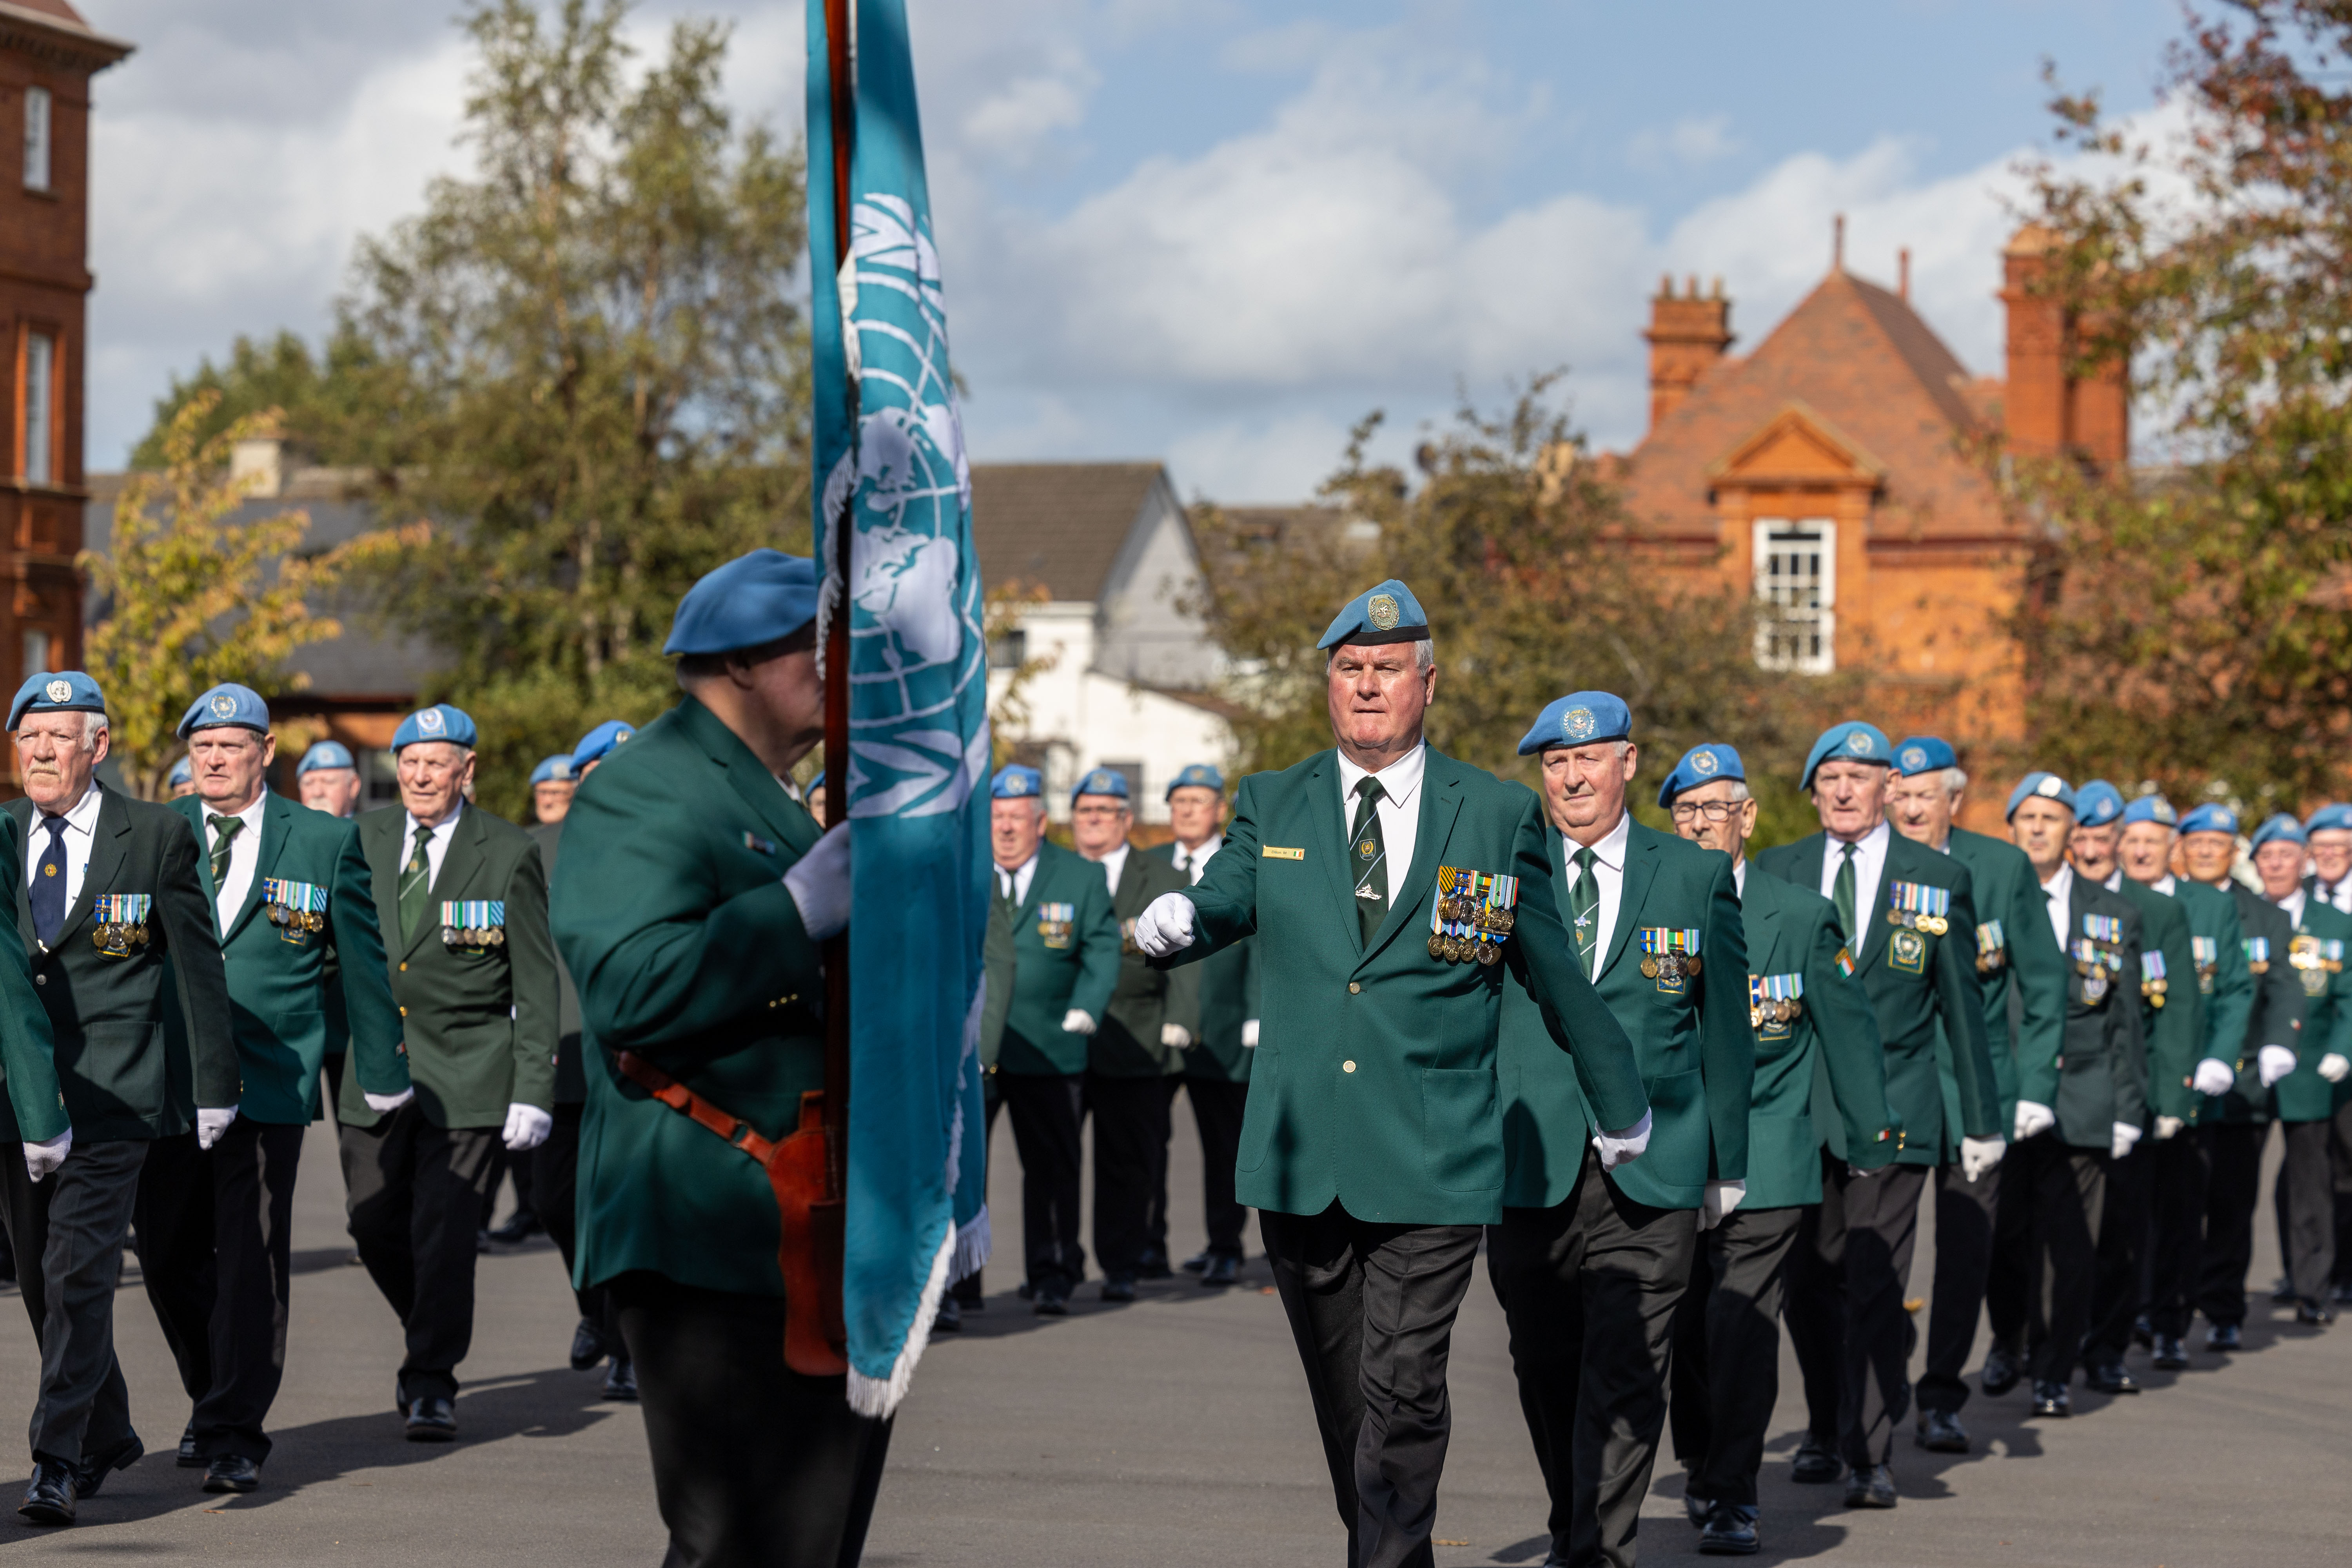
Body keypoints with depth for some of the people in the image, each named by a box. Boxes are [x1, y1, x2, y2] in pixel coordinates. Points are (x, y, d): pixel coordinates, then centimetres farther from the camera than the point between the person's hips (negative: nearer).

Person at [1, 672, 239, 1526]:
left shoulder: (157, 836, -1)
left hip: (110, 1092, -4)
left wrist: (213, 1086, 1)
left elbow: (198, 966, 2)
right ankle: (107, 1435, 26)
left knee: (79, 1270, -13)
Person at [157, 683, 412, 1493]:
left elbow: (363, 959, 9)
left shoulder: (326, 841, 4)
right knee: (167, 1253, 5)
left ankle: (234, 1433, 2)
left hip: (266, 1082, -2)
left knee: (251, 1258, -5)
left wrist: (383, 1071, 10)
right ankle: (217, 1395, 27)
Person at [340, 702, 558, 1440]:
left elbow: (538, 983, -3)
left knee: (445, 1229, -7)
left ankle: (433, 1385, 4)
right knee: (374, 1221, 5)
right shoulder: (364, 840, 6)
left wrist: (534, 1090, -8)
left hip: (466, 1073, -4)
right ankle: (431, 1338, 31)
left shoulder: (508, 855, -3)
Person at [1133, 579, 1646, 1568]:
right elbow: (1223, 902, -4)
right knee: (1340, 1396, 11)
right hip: (1302, 1158, 3)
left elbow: (1554, 970, 12)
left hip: (1431, 1168, -3)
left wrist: (1619, 1106, 19)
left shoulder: (1498, 817, 5)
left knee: (1402, 1394, -11)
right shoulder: (1272, 807, 11)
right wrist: (1174, 922, -28)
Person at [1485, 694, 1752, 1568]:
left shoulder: (1697, 878, 6)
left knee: (1625, 1378, -7)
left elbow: (1728, 1027, 10)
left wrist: (1728, 1163, 9)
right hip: (1530, 1168, 1)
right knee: (1544, 1371, 9)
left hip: (1653, 1175, -1)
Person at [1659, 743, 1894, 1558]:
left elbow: (1849, 1027, 6)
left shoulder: (1801, 916, 0)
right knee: (1685, 1326, 9)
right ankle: (1699, 1469, 29)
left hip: (1764, 1160, -2)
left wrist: (1871, 1135, 9)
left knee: (1742, 1323, -10)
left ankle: (1734, 1497, -5)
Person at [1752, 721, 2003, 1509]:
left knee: (1875, 1285, -7)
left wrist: (1983, 1117, 6)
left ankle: (1870, 1454, -4)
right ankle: (1825, 1434, 25)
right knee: (1807, 1282, 7)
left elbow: (1962, 1002, 7)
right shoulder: (1775, 872, 9)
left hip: (1893, 1109, -2)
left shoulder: (1939, 878, 5)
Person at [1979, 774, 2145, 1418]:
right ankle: (2009, 1341, 26)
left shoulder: (2112, 913, 11)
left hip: (2079, 1104, 0)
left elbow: (2125, 1019, 11)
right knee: (2003, 1234, 1)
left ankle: (2053, 1371, 6)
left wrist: (2128, 1108, 5)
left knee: (2068, 1242, -3)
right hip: (2000, 1095, 0)